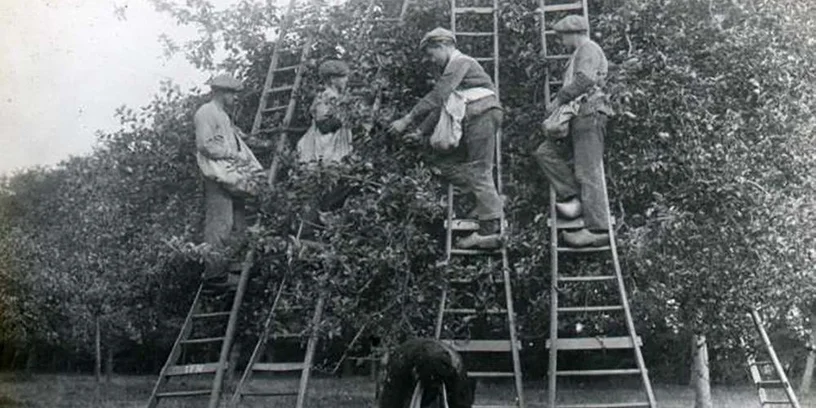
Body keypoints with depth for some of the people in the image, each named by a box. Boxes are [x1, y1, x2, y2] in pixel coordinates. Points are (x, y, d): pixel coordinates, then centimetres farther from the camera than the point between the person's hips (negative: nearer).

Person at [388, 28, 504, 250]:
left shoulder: (459, 62, -6)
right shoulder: (452, 68, 25)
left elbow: (436, 96, -17)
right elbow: (441, 105, 23)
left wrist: (407, 120, -17)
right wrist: (421, 131, 15)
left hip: (483, 114, -10)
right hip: (472, 122, 10)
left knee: (479, 171, -11)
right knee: (447, 160, 8)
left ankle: (491, 230, -10)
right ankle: (490, 201, 10)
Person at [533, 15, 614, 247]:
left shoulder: (588, 49, -2)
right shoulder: (579, 55, 29)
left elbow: (585, 80, -19)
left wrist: (559, 99, -13)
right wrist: (560, 103, 13)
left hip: (589, 115, -10)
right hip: (579, 118, 10)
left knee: (588, 173, -13)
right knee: (546, 152, 3)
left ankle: (597, 230, -13)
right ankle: (574, 198, -3)